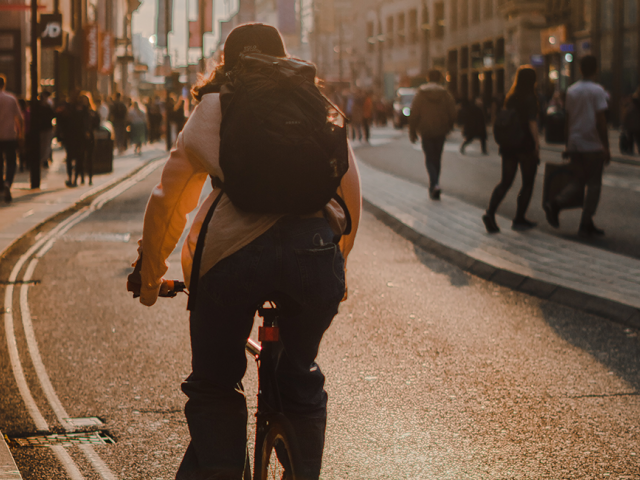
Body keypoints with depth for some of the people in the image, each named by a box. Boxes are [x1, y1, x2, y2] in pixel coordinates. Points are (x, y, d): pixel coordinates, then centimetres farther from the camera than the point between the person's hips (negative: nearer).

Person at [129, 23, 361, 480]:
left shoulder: (211, 110, 21)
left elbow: (168, 202, 20)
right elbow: (351, 193, 27)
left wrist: (150, 276, 30)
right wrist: (338, 263, 39)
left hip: (234, 249, -2)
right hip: (315, 249, 2)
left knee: (213, 388, 13)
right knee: (300, 379, 22)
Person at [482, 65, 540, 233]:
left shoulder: (510, 97, 7)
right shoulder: (530, 98, -12)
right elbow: (532, 123, -17)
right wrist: (537, 144, -12)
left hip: (509, 145, 6)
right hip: (526, 145, -6)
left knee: (505, 181, 9)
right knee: (528, 183, 8)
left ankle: (490, 213, -9)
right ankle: (519, 219, 9)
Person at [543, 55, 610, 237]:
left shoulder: (571, 91, 8)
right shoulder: (597, 91, -10)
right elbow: (600, 121, -14)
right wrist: (606, 147, -10)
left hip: (574, 145, 6)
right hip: (593, 145, -6)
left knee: (579, 180, 17)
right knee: (594, 184, 4)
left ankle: (556, 203, -7)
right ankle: (586, 225, 3)